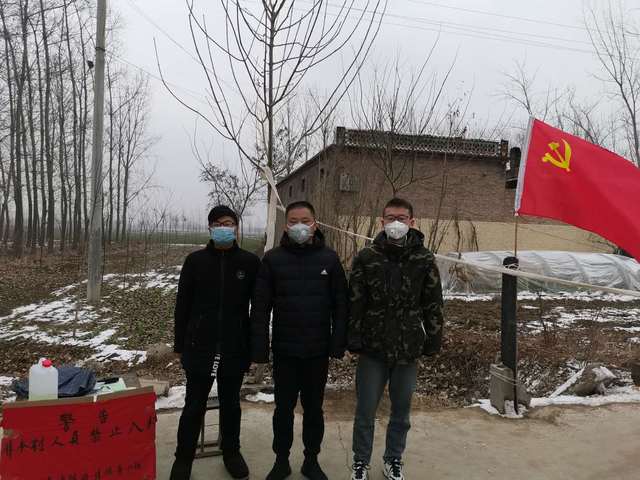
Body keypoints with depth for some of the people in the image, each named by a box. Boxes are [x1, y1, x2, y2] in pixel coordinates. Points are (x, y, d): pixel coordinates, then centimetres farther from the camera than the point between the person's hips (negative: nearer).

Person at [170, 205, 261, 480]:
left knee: (230, 404, 16)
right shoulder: (195, 261, -2)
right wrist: (180, 345, 2)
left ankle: (231, 452, 35)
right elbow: (182, 305, 3)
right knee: (194, 406, 9)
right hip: (199, 347, 0)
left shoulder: (250, 262, -2)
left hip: (235, 349, 0)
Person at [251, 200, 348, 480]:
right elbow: (260, 307, -5)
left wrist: (338, 345, -5)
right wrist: (259, 349, -9)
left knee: (314, 407, 14)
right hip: (284, 351, 0)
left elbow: (340, 305, -1)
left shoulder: (329, 258, -1)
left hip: (318, 351, 1)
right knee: (284, 408, 13)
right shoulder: (272, 259, -4)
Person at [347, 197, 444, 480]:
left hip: (408, 350, 1)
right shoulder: (366, 258, -4)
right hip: (373, 349, -1)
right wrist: (354, 341, -4)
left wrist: (432, 343, 2)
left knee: (401, 411, 15)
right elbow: (354, 303, -2)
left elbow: (433, 305, 2)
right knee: (365, 411, 9)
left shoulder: (424, 260, -2)